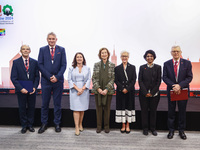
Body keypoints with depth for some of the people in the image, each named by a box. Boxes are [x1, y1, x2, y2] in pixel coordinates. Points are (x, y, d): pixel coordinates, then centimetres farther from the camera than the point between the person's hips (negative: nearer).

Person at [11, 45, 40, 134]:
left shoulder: (34, 62, 3)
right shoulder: (16, 62, -1)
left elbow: (37, 76, 4)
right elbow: (13, 78, -5)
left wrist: (34, 87, -9)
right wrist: (21, 88, -14)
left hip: (32, 89, 1)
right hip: (21, 90, -1)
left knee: (31, 107, 9)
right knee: (22, 108, 9)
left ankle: (30, 125, 24)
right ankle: (24, 126, 23)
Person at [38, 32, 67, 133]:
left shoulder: (61, 50, 6)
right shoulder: (42, 50, 6)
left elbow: (64, 65, 0)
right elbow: (40, 65, 0)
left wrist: (57, 77, -11)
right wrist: (49, 77, -10)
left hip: (58, 80, 0)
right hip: (46, 80, 0)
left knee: (57, 103, 7)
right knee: (45, 103, 6)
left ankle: (57, 124, 18)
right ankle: (44, 124, 19)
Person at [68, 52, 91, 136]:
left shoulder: (87, 69, 8)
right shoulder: (71, 69, 6)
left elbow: (89, 80, 2)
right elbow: (69, 80, 0)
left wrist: (82, 89, -11)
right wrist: (77, 89, -12)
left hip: (84, 90, 1)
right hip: (74, 91, -1)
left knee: (82, 109, 6)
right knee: (76, 109, -5)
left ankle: (80, 124, 23)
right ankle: (76, 128, -2)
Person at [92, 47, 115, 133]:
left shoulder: (112, 65, 3)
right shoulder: (96, 65, 5)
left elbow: (113, 78, -2)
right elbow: (94, 78, 2)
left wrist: (106, 89, -12)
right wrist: (98, 88, -9)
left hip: (108, 90, -1)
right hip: (97, 90, 1)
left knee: (107, 108, 6)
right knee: (98, 108, 6)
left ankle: (106, 126, 19)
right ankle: (99, 126, 17)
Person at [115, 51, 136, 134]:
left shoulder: (132, 67, 6)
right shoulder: (117, 68, 7)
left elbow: (133, 80, -1)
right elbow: (116, 80, 1)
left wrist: (127, 89, -12)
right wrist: (122, 89, -12)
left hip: (130, 91, 0)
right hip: (120, 91, 0)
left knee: (129, 106, 2)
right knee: (121, 107, 2)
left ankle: (128, 126, 12)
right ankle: (123, 126, 11)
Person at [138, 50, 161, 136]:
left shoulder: (158, 67, 4)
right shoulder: (142, 67, 5)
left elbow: (159, 81, 0)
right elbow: (140, 80, 0)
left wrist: (152, 92, -8)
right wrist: (145, 92, -10)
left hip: (154, 93, 0)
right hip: (143, 93, 0)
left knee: (153, 110, 6)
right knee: (144, 110, 4)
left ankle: (153, 128, 19)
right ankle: (145, 129, 16)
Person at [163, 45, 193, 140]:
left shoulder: (187, 63, -1)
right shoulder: (167, 64, 2)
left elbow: (189, 77, -5)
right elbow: (165, 77, -2)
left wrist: (180, 85, -19)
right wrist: (173, 86, -18)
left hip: (183, 90, 0)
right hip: (171, 90, 1)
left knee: (182, 111, 9)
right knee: (171, 111, 8)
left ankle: (181, 130, 22)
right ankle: (171, 130, 20)